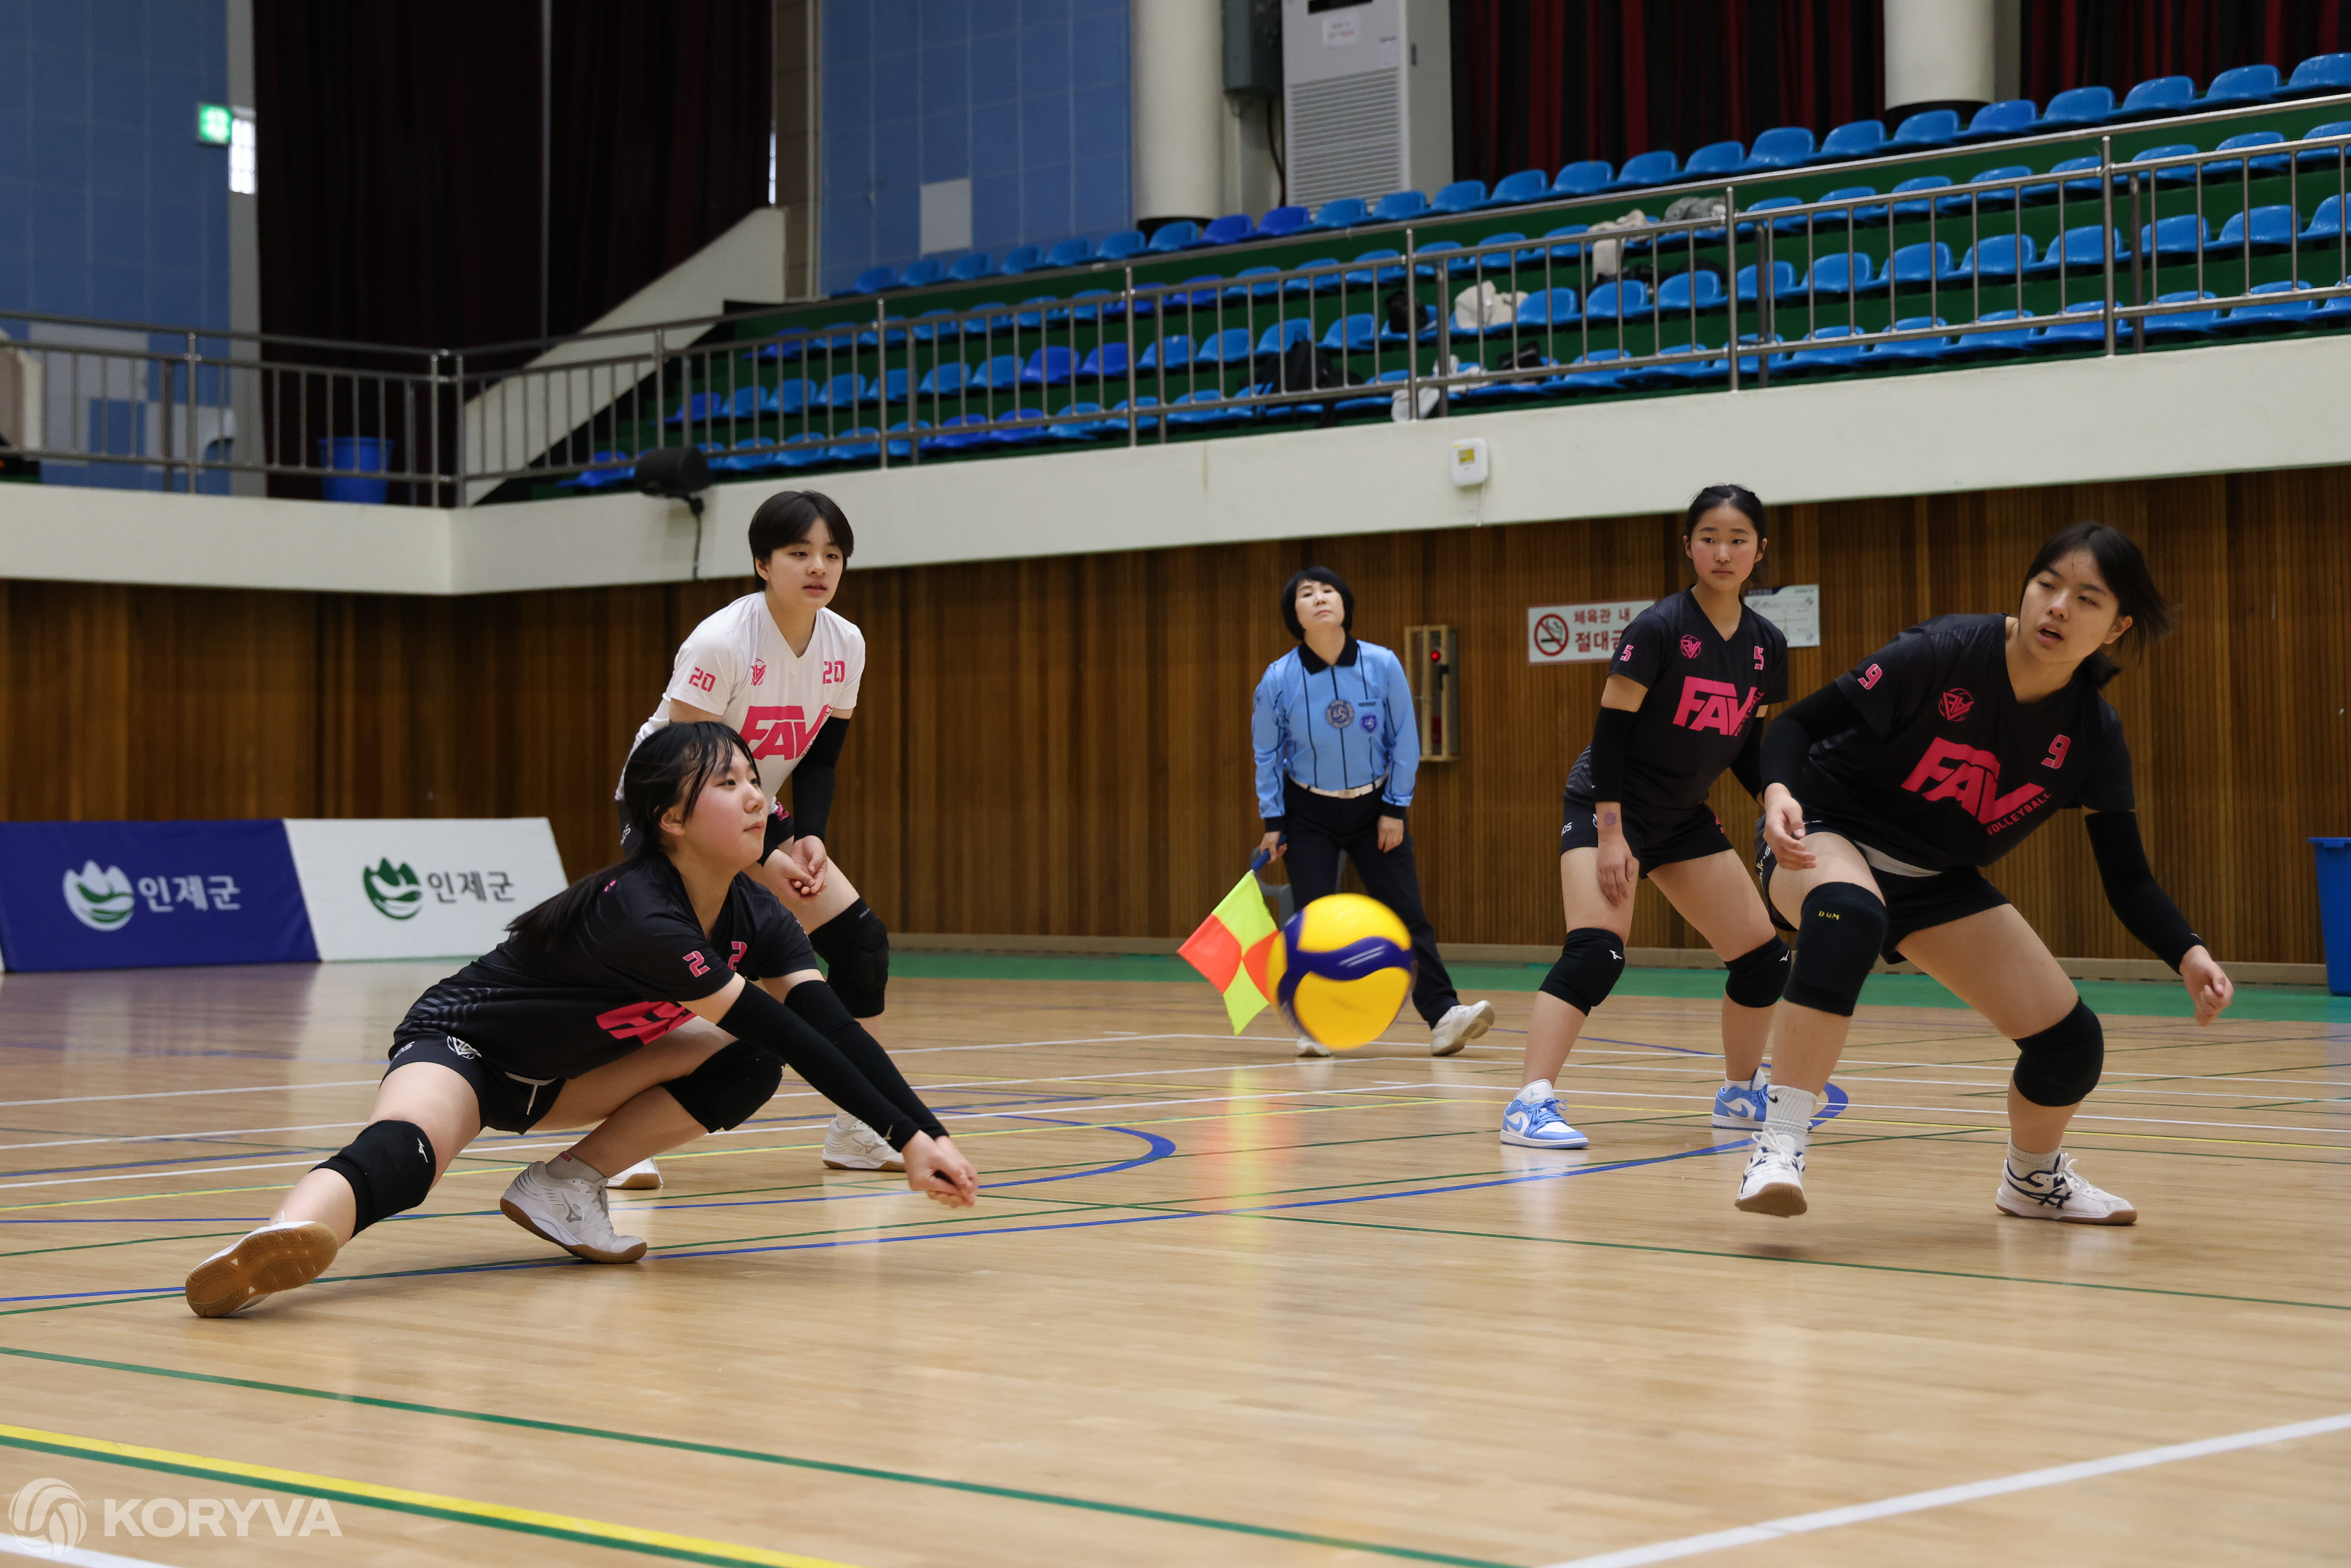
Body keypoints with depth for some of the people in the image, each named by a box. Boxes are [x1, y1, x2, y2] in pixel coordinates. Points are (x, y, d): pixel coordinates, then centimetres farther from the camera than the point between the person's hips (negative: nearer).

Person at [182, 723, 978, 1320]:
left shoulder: (754, 917, -8)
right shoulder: (640, 915, -32)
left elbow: (834, 1023, -16)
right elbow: (785, 1030, -35)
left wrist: (926, 1131, -30)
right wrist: (906, 1136, -36)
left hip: (554, 1077, 9)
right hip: (458, 1046, -9)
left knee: (747, 1068, -8)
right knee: (404, 1156, -40)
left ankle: (566, 1185, -7)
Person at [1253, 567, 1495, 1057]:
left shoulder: (1382, 665, -15)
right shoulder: (1279, 679, -15)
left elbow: (1405, 740, -4)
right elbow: (1267, 753, 0)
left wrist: (1395, 809, -4)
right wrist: (1273, 822, 0)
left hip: (1374, 808, 0)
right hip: (1309, 812, 0)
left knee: (1406, 913, -5)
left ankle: (1443, 1017, -8)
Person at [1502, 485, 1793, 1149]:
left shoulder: (1766, 646, 1)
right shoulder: (1658, 628, -17)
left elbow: (1747, 745, 11)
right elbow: (1611, 728, -17)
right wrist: (1610, 833, -21)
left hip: (1684, 819, 7)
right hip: (1610, 806, -7)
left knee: (1764, 956, 7)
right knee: (1595, 949, -25)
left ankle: (1741, 1093, 27)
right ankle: (1529, 1106, -28)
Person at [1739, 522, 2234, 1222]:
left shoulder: (2093, 736, -11)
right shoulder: (1943, 655, -24)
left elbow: (2128, 880, -6)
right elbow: (1798, 723, -21)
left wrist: (2189, 955, -24)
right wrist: (1779, 791, -42)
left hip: (1936, 880, 5)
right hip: (1822, 839, -5)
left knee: (2070, 1040, -1)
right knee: (1848, 915, -42)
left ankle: (2033, 1178, 33)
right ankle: (1778, 1149, -39)